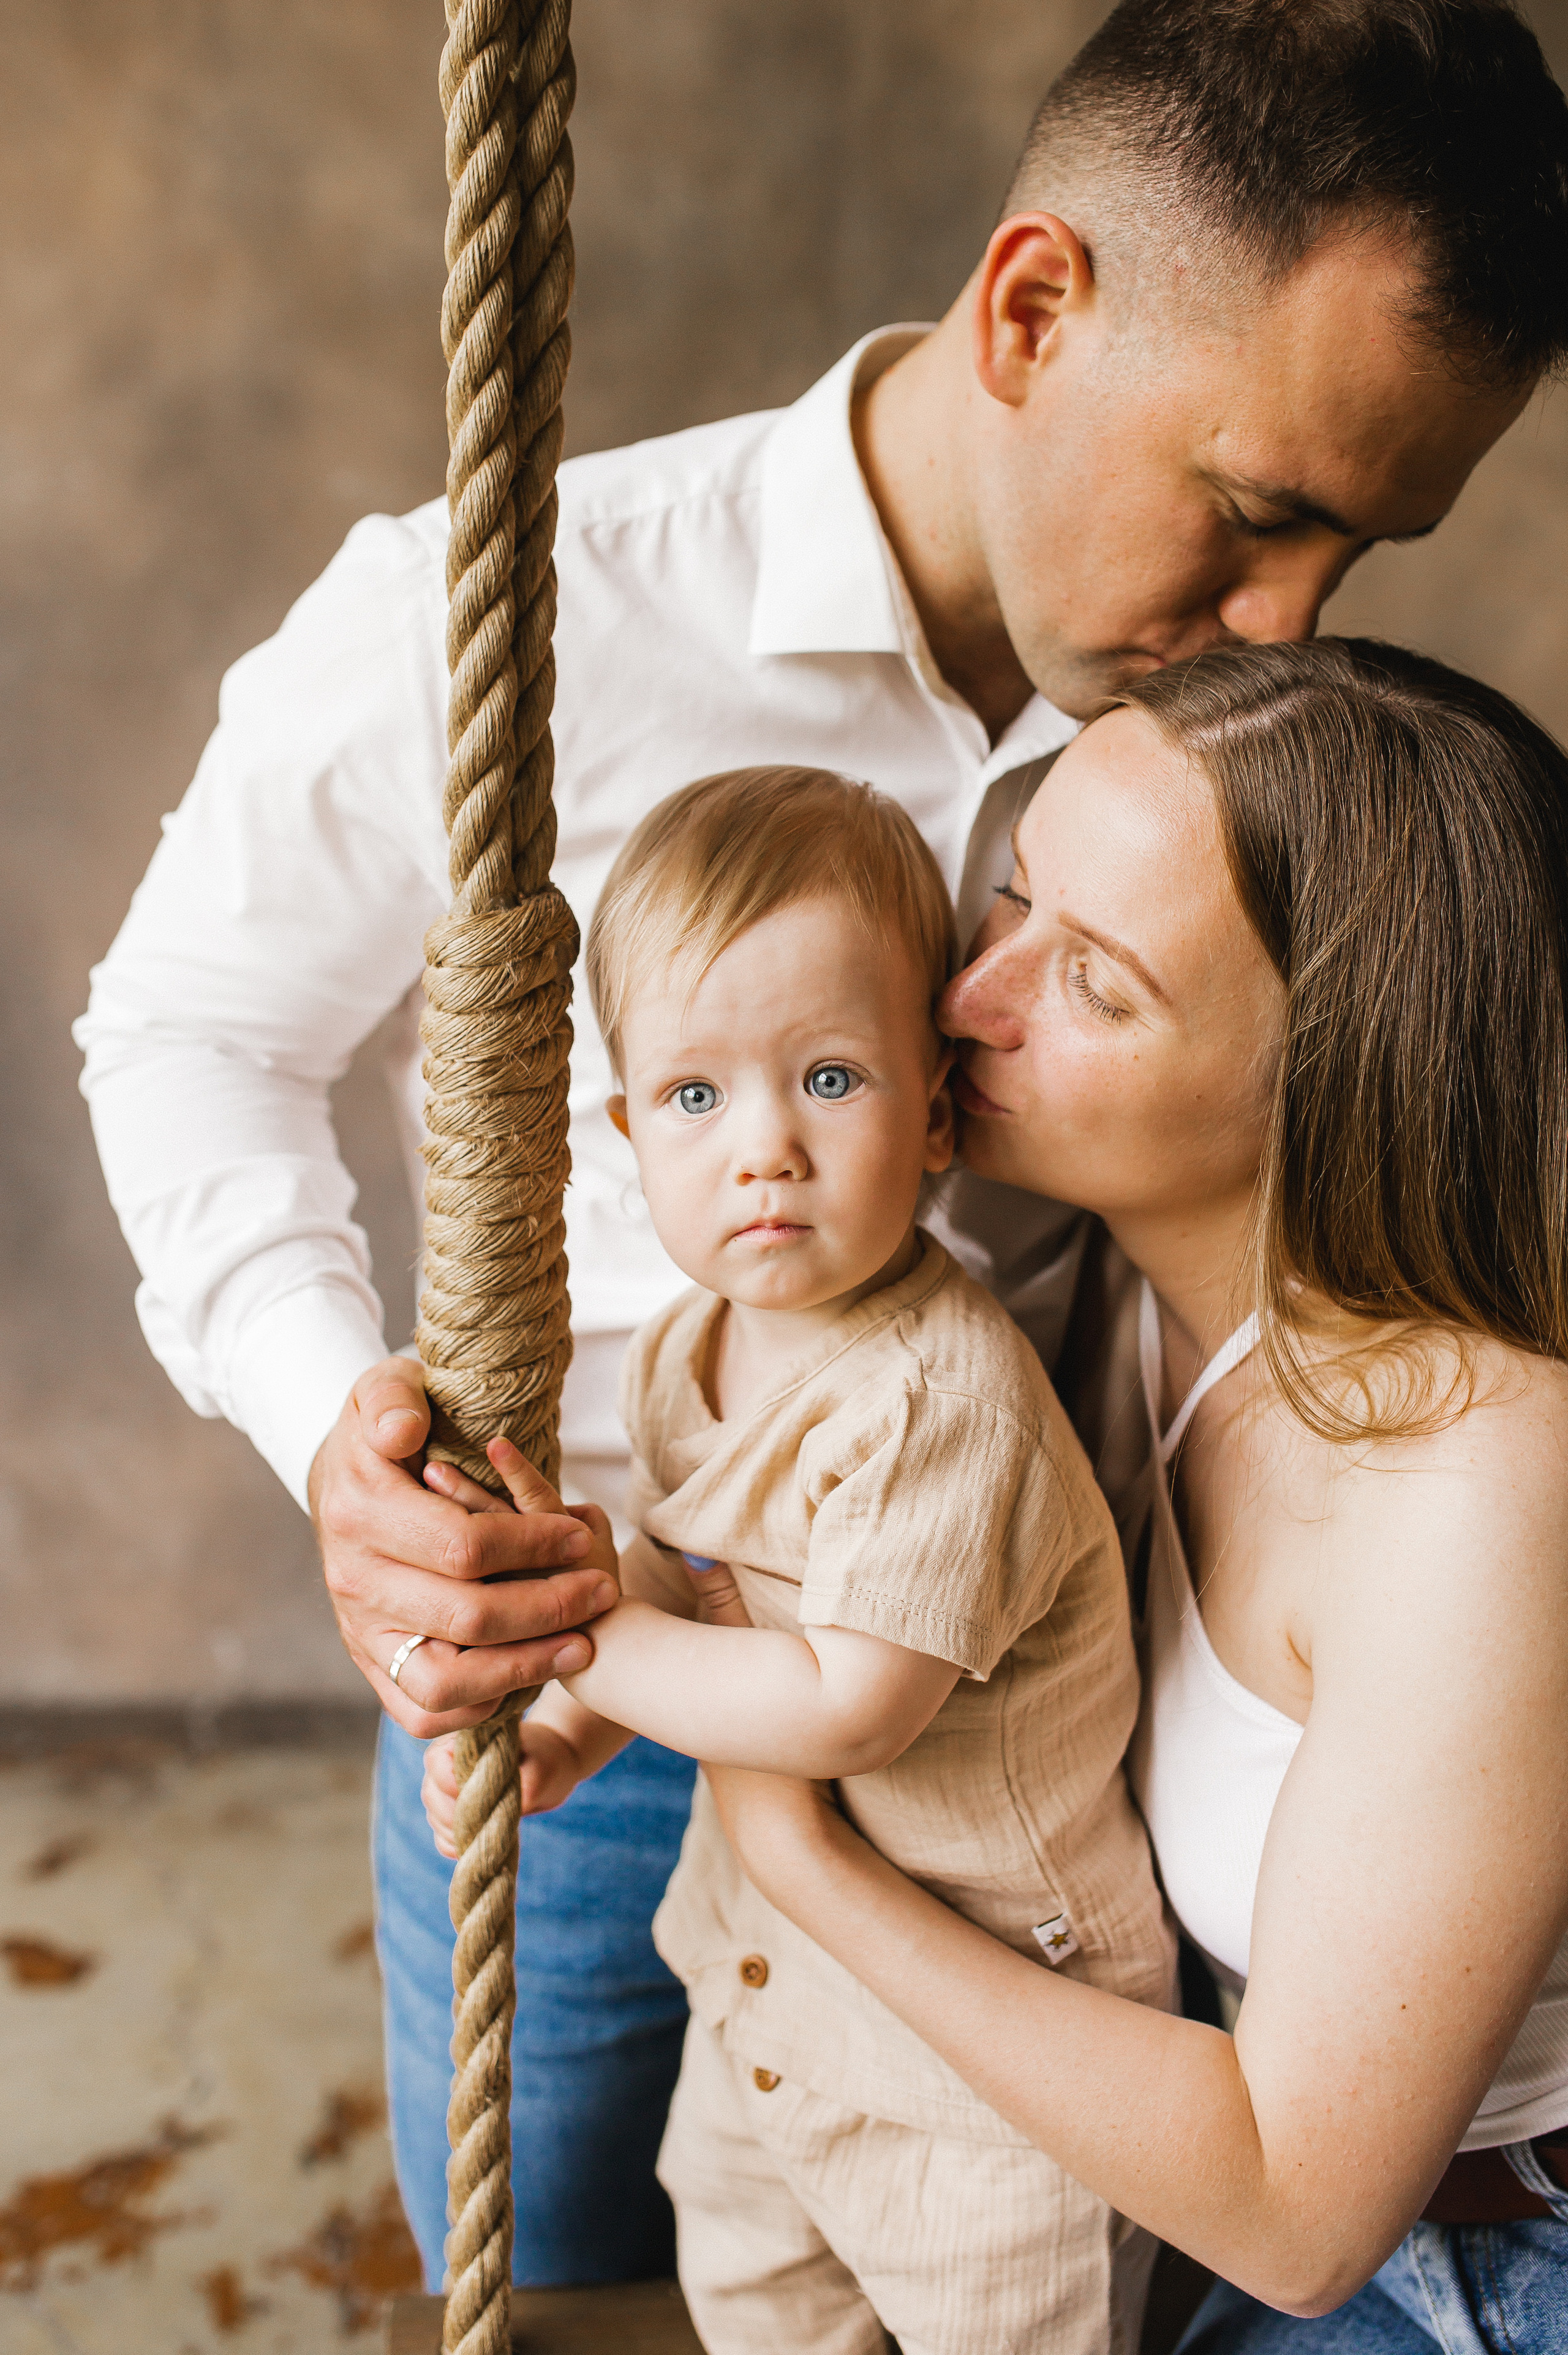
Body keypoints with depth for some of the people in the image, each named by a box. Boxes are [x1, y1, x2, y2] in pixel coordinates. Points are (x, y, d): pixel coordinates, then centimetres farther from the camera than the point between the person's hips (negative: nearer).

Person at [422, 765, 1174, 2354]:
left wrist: (584, 1639, -23)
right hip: (765, 1974, 8)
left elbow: (845, 1705, -33)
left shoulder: (947, 1398, -32)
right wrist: (561, 1739, -11)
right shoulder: (687, 1354, -6)